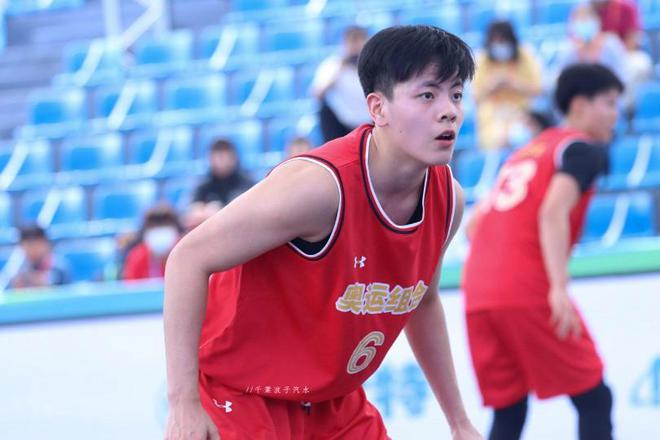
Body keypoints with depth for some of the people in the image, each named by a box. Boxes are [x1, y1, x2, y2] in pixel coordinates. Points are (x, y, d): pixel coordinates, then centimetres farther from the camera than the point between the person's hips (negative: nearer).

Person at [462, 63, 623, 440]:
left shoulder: (526, 152, 26)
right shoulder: (584, 148, 2)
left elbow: (474, 225, 26)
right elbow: (553, 213, -16)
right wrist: (559, 288, -23)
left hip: (478, 295, 7)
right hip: (529, 294, -7)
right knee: (594, 398, 4)